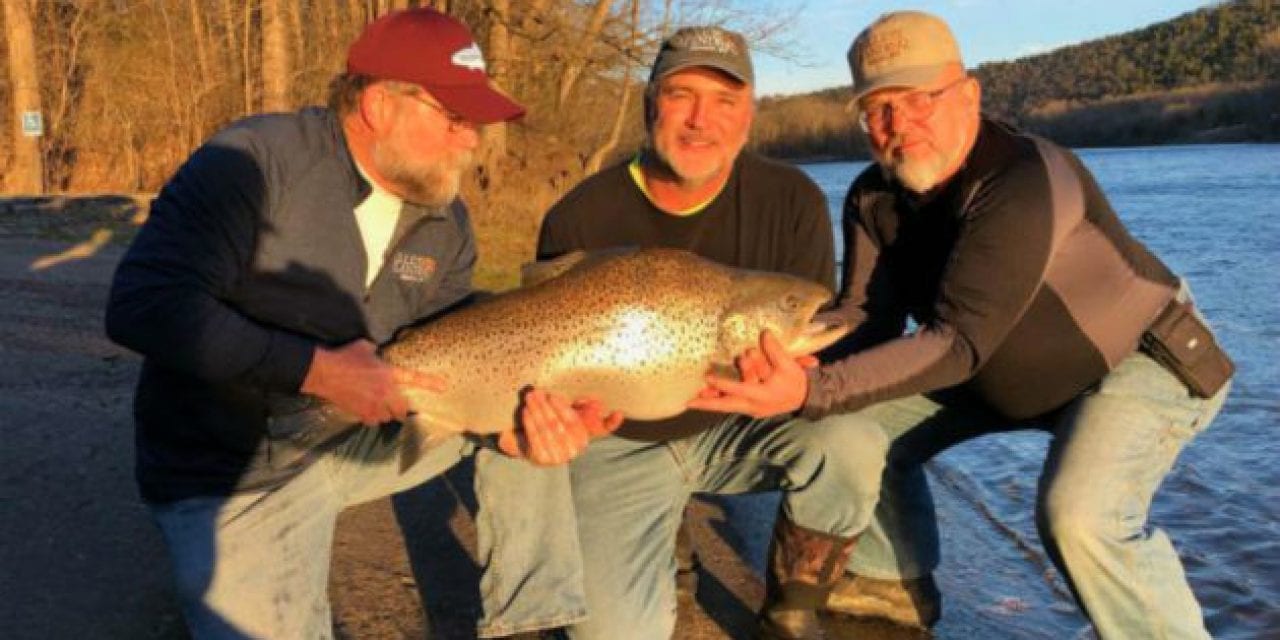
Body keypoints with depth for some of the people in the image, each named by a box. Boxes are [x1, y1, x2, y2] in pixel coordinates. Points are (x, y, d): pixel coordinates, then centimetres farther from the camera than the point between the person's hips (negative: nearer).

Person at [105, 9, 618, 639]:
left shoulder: (446, 226, -1)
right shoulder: (257, 162, -20)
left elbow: (448, 367, 0)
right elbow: (142, 305, -27)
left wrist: (508, 424, -23)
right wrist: (316, 370, -31)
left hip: (362, 437, 6)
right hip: (234, 479, -5)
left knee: (528, 396, 0)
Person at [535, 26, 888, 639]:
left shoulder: (791, 202, -12)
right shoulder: (579, 220, -14)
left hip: (736, 426, 2)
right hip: (621, 444, -1)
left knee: (850, 441, -29)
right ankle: (659, 561, 20)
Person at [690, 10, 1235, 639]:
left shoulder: (1023, 182, -33)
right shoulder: (873, 198, -9)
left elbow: (957, 341, -39)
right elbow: (862, 318, -15)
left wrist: (812, 392, -50)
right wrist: (790, 364, -38)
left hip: (1139, 356, -7)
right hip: (1000, 365, 8)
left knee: (1078, 515, -31)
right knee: (862, 425, 1)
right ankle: (896, 583, 22)